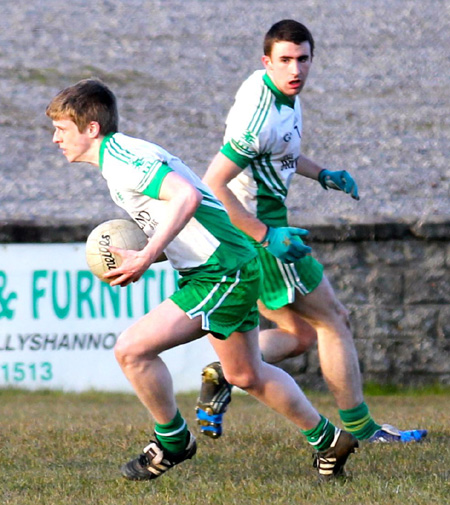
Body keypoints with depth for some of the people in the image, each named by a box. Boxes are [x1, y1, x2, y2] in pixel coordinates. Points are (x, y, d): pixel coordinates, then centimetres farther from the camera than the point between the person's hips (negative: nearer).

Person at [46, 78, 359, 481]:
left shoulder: (121, 160, -17)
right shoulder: (117, 158, 14)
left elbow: (186, 196, -32)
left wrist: (146, 256, -29)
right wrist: (142, 256, 7)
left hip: (221, 273, -11)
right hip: (233, 267, 11)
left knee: (132, 349, -14)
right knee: (246, 375, 23)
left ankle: (173, 441, 5)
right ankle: (328, 440, 36)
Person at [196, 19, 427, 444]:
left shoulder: (268, 87, 4)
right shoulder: (262, 118, -27)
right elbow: (213, 185, -28)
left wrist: (321, 174, 16)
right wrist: (266, 236, -25)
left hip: (256, 229, 9)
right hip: (254, 229, -9)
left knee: (300, 334, 15)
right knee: (334, 321, 3)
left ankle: (223, 374, -1)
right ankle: (358, 428, 10)